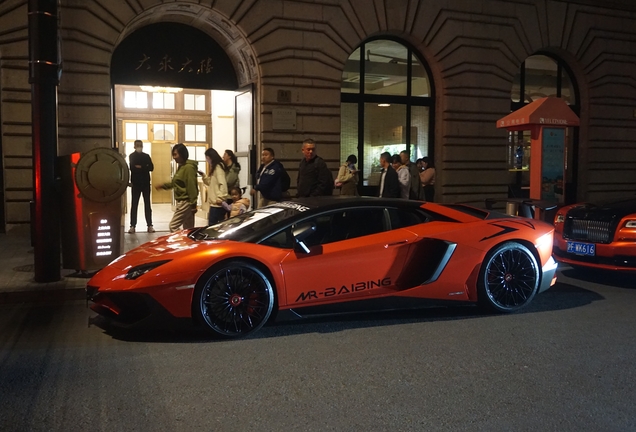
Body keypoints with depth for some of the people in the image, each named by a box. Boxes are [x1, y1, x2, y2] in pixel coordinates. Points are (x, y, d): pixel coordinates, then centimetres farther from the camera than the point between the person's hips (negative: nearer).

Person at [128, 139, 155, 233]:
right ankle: (132, 226, 1)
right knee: (134, 204, -1)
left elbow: (151, 167, -3)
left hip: (146, 182, 2)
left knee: (147, 204, 3)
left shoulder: (146, 156, 9)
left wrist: (140, 167, -13)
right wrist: (144, 168, -14)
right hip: (136, 183, -2)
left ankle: (149, 225, 4)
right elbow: (132, 167, -12)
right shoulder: (132, 156, 4)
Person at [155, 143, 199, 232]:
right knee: (188, 228, 12)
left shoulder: (188, 167, -17)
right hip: (182, 201, 10)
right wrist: (163, 186, 15)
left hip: (185, 202, -10)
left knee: (173, 226, -7)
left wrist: (193, 204, -22)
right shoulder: (181, 167, 13)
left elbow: (191, 187, -21)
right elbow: (176, 183, 23)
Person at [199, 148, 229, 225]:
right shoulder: (215, 167, 18)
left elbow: (222, 183, -21)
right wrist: (203, 175, 11)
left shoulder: (218, 167, -12)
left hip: (217, 203, -10)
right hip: (214, 202, 10)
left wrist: (220, 198, -23)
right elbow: (212, 183, 23)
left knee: (212, 225, -9)